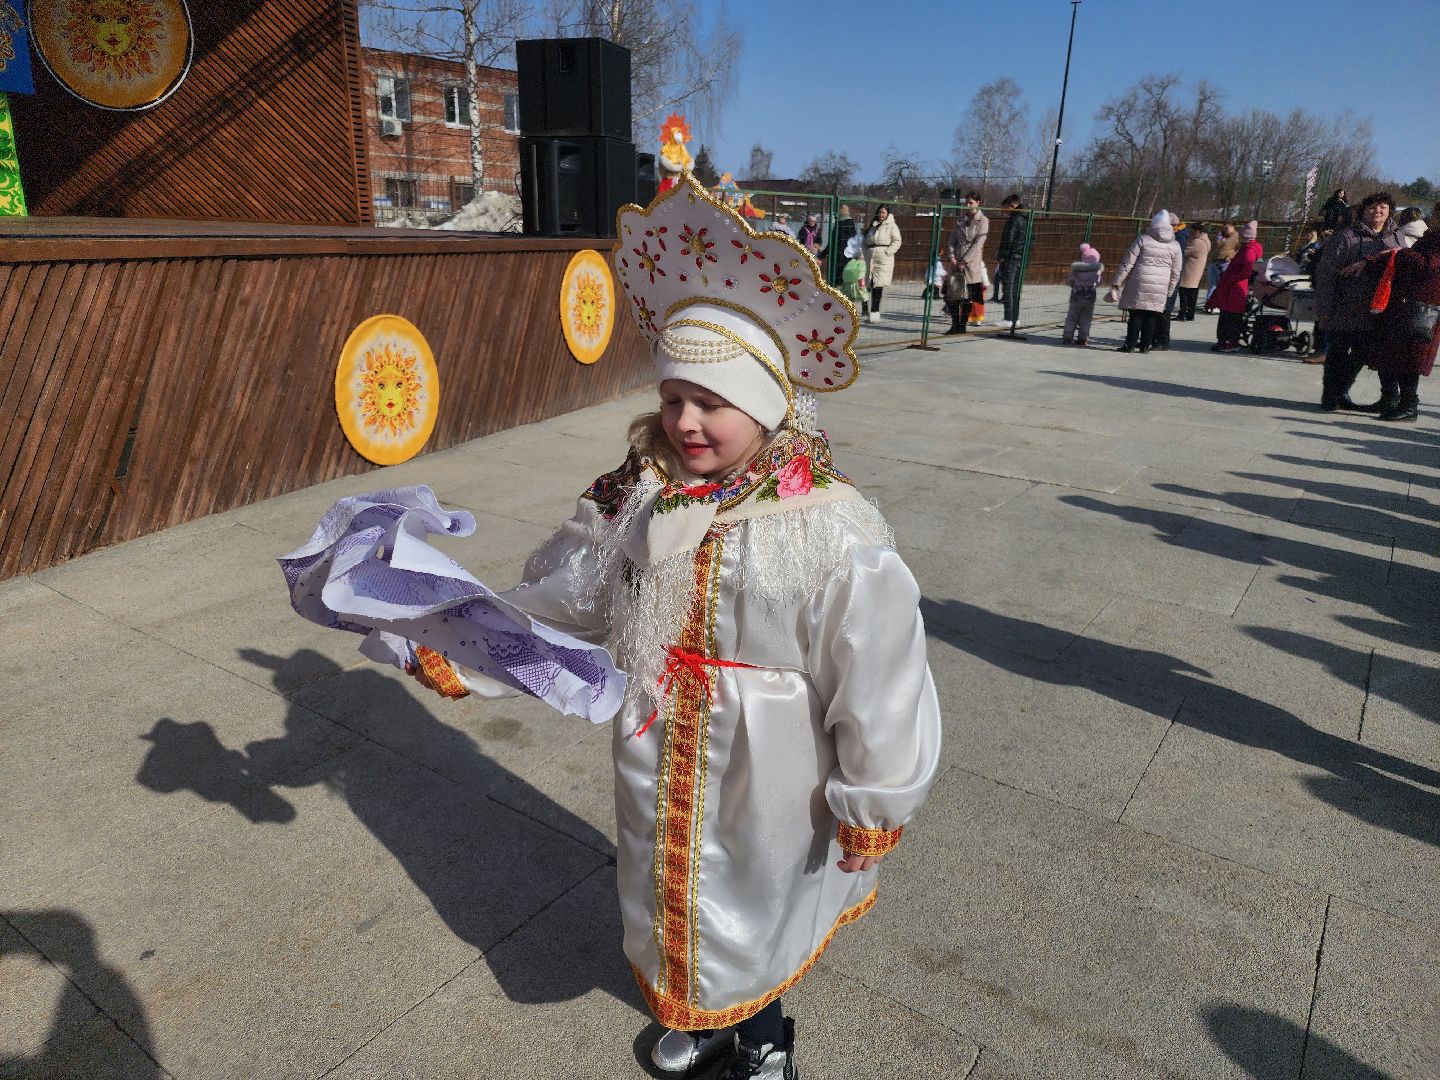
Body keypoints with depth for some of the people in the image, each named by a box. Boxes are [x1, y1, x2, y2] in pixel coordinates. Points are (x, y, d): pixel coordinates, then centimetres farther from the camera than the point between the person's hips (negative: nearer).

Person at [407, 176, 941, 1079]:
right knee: (671, 897, 27)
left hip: (764, 781, -4)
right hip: (659, 764, 5)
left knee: (755, 909, 21)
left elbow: (876, 681, -19)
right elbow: (562, 598, 0)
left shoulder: (830, 530, -27)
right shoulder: (639, 495, -11)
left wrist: (872, 809, -10)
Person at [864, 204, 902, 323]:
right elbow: (867, 242, 25)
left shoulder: (892, 226, 2)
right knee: (872, 285, 3)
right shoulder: (873, 226, 18)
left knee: (879, 285, -11)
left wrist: (888, 251, -15)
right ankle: (874, 311, 9)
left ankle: (874, 311, -13)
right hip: (871, 258, 5)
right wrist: (866, 252, 10)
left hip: (884, 259, -5)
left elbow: (897, 242, -3)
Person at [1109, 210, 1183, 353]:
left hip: (1140, 283, -2)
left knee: (1136, 314, 2)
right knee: (1151, 316, 8)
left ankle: (1130, 344, 0)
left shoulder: (1143, 239, -1)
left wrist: (1117, 283, 0)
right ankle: (1145, 345, 10)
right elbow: (1175, 273, 12)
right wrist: (1169, 291, 22)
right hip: (1161, 287, 2)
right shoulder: (1175, 246, 8)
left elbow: (1127, 263, -3)